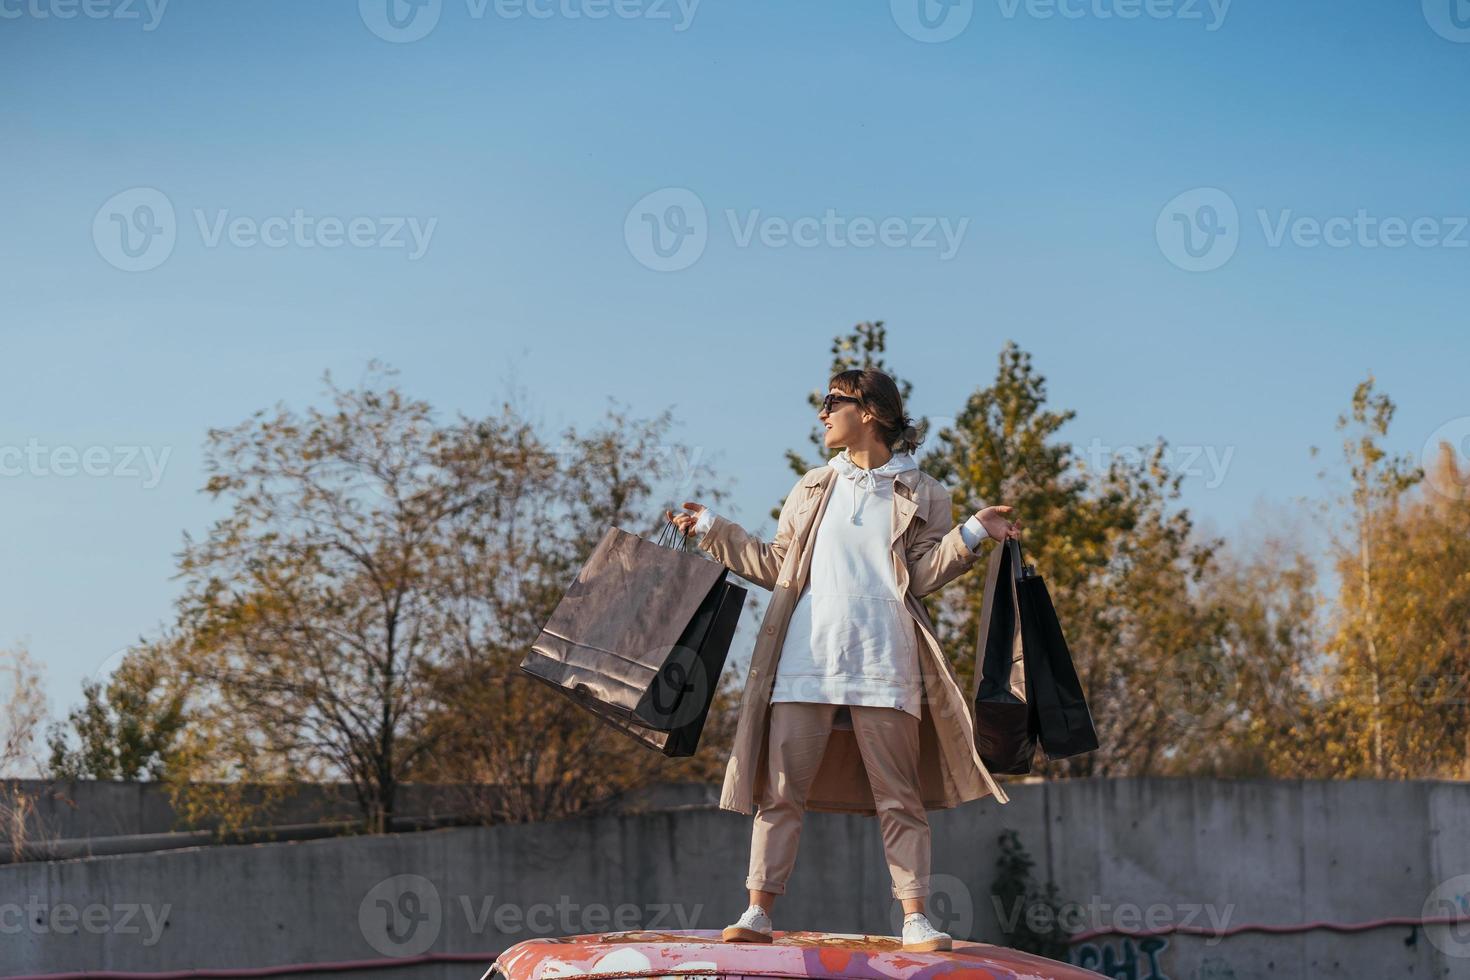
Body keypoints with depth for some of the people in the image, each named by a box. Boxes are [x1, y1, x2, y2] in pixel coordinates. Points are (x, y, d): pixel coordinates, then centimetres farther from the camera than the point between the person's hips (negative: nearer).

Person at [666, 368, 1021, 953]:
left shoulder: (921, 494, 9)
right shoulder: (814, 488, 20)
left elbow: (923, 576, 2)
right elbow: (775, 566, 21)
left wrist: (972, 534, -10)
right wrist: (712, 529, 22)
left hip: (882, 664, -3)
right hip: (804, 659, 3)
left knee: (898, 796, -3)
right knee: (780, 790, -2)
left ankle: (916, 919, -2)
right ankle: (758, 911, -1)